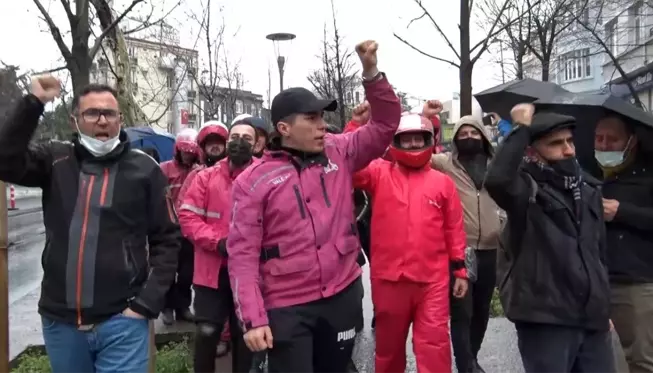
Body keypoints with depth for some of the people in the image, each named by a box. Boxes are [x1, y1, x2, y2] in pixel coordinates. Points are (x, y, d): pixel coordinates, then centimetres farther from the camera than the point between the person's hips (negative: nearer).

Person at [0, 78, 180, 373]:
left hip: (122, 320, -3)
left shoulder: (144, 169, -3)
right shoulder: (56, 161, 4)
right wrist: (34, 103, -14)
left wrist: (147, 304, -8)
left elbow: (166, 240, -1)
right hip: (60, 320, 3)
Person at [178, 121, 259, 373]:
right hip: (213, 270, 0)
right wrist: (217, 241, -16)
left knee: (244, 334, 16)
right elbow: (188, 216, -3)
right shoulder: (206, 177, 2)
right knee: (207, 332, 5)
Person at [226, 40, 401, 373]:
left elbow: (386, 124, 2)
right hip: (287, 308, -4)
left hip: (343, 295, 4)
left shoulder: (339, 153, 2)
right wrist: (253, 319, -16)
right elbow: (242, 254, -10)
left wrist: (371, 72, -12)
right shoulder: (254, 180, -9)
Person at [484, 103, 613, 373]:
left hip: (592, 318, 7)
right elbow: (496, 179, -36)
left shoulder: (588, 188, 11)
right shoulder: (527, 190, -11)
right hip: (544, 319, -6)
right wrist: (521, 128, -26)